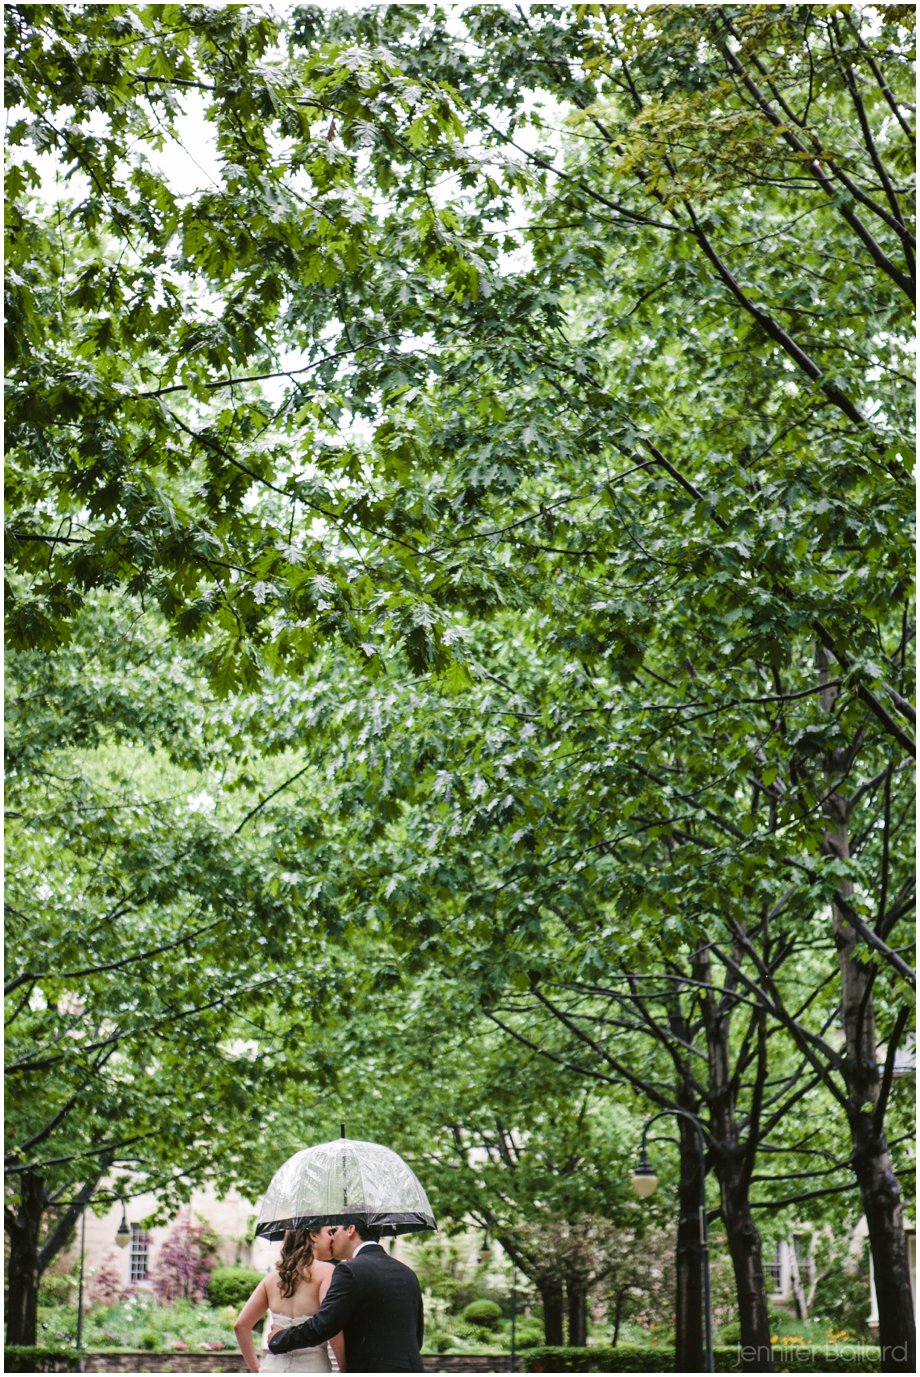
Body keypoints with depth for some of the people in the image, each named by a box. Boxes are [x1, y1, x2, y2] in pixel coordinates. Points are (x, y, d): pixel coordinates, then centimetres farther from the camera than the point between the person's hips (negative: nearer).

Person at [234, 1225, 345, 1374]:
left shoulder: (273, 1276, 13)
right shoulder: (325, 1271, -4)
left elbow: (241, 1325, 12)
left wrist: (255, 1369, 18)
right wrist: (344, 1369, -7)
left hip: (273, 1367, 5)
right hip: (311, 1367, -5)